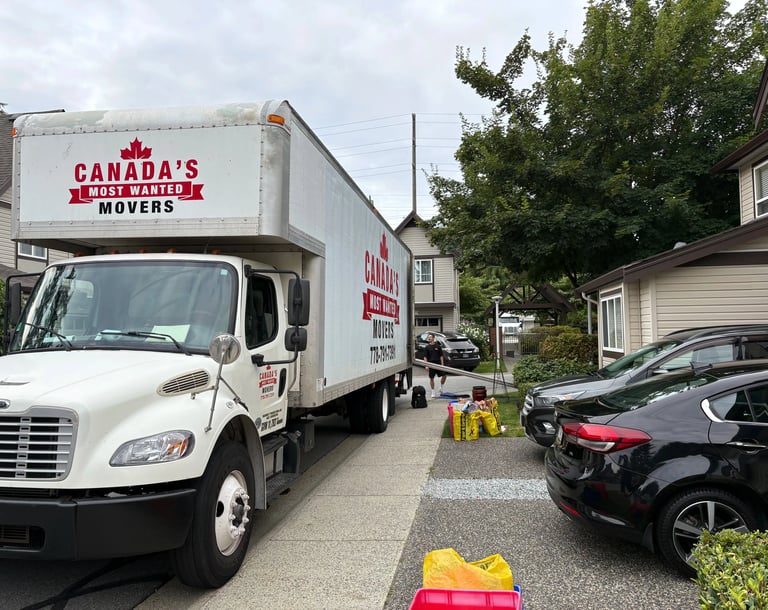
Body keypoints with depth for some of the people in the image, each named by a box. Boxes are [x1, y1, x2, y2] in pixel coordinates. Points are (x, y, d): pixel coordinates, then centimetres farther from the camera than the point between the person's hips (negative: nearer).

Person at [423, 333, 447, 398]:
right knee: (431, 378, 2)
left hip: (438, 363, 1)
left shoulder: (438, 346, 4)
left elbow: (441, 356, 4)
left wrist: (442, 364, -3)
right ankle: (433, 392, 12)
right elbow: (425, 357, 1)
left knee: (444, 375, -4)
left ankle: (441, 388, 17)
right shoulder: (427, 347, 2)